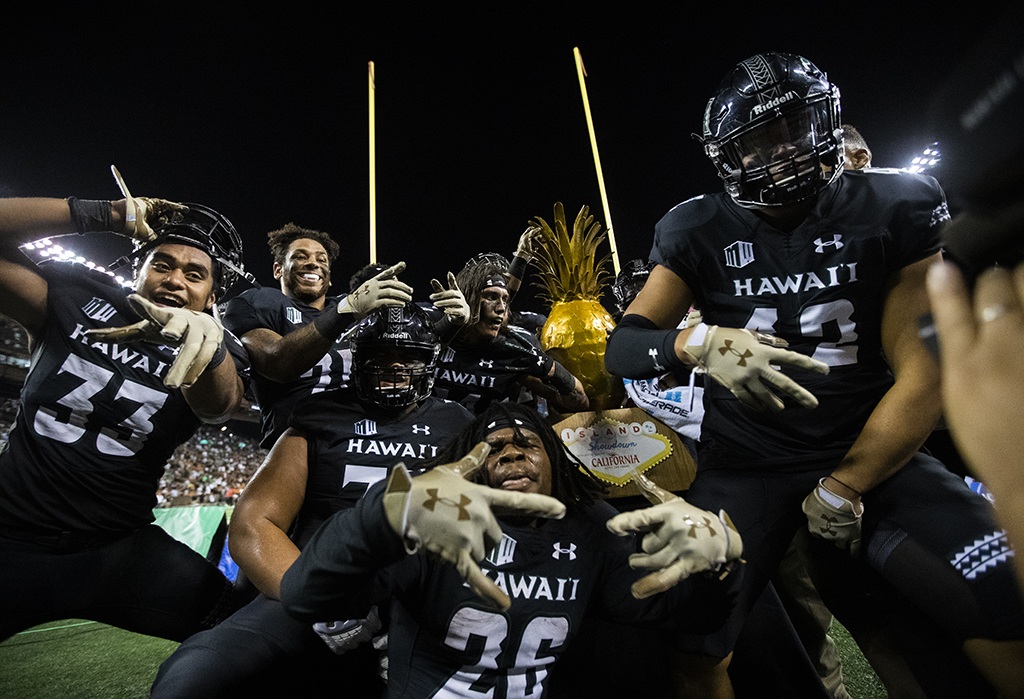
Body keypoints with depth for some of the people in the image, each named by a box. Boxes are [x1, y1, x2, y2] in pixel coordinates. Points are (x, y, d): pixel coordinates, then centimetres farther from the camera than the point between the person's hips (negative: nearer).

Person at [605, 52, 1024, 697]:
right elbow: (623, 347, -6)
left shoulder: (897, 208, 0)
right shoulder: (700, 232, -1)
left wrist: (843, 489, -9)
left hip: (872, 454, 2)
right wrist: (699, 343, -27)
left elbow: (923, 371, -4)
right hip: (745, 465, -1)